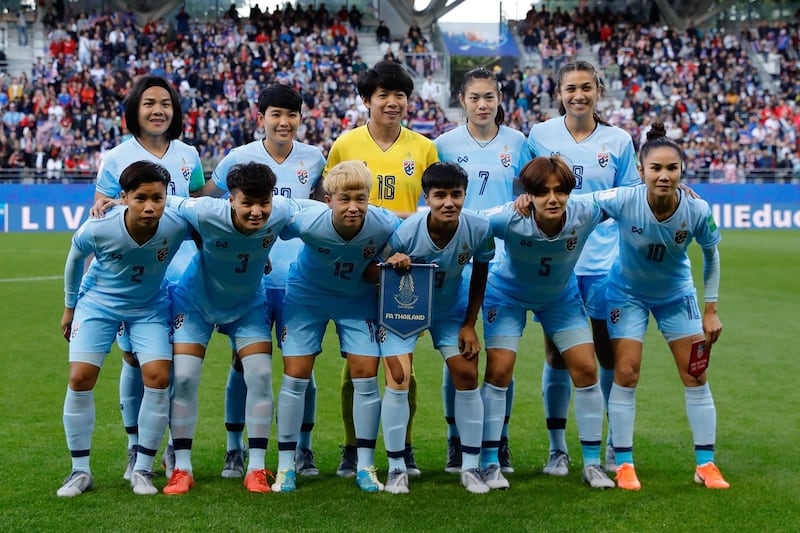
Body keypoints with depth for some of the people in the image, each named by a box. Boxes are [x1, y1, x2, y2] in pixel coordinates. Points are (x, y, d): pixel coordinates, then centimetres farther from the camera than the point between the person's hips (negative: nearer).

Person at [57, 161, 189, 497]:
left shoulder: (177, 226, -30)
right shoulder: (97, 230, -30)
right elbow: (75, 258, -6)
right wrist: (69, 307, 6)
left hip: (150, 306, 1)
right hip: (98, 302, 0)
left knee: (158, 377, -13)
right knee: (80, 379, -10)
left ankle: (142, 470, 2)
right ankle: (80, 471, 6)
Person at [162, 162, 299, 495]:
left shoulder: (282, 212, -27)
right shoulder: (207, 213, -35)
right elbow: (168, 203, -18)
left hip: (248, 304, 2)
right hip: (197, 300, -2)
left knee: (260, 375, -8)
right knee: (184, 377, -8)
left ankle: (257, 468, 4)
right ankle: (182, 468, 6)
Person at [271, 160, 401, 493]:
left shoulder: (384, 224, -29)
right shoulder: (308, 222, -33)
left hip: (358, 298, 1)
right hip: (306, 294, -1)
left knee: (366, 375, -4)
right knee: (295, 376, -3)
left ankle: (365, 466, 9)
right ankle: (285, 465, 8)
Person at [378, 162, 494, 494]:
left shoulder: (479, 229, -25)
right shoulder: (404, 233, -33)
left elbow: (480, 273, -6)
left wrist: (469, 324, -5)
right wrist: (393, 264, -40)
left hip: (451, 306, 3)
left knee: (467, 375, -3)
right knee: (398, 377, -14)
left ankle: (470, 467, 10)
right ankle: (396, 468, 2)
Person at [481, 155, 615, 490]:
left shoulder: (584, 215, -30)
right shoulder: (510, 220, -37)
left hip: (561, 297, 3)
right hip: (507, 295, -3)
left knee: (586, 369, -3)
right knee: (499, 371, -11)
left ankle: (592, 463, 9)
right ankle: (489, 464, 2)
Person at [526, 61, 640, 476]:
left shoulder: (618, 141, 3)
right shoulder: (539, 136, 2)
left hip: (604, 263, 0)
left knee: (610, 355, 4)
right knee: (556, 355, 4)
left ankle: (616, 445, 20)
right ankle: (557, 448, 15)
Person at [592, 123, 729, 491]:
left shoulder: (697, 211, -25)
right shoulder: (623, 201, -31)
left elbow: (711, 255, -6)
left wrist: (710, 310, -2)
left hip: (677, 294, 2)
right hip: (627, 292, -2)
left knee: (695, 376, 1)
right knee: (626, 374, -6)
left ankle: (705, 465, 12)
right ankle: (624, 464, 7)